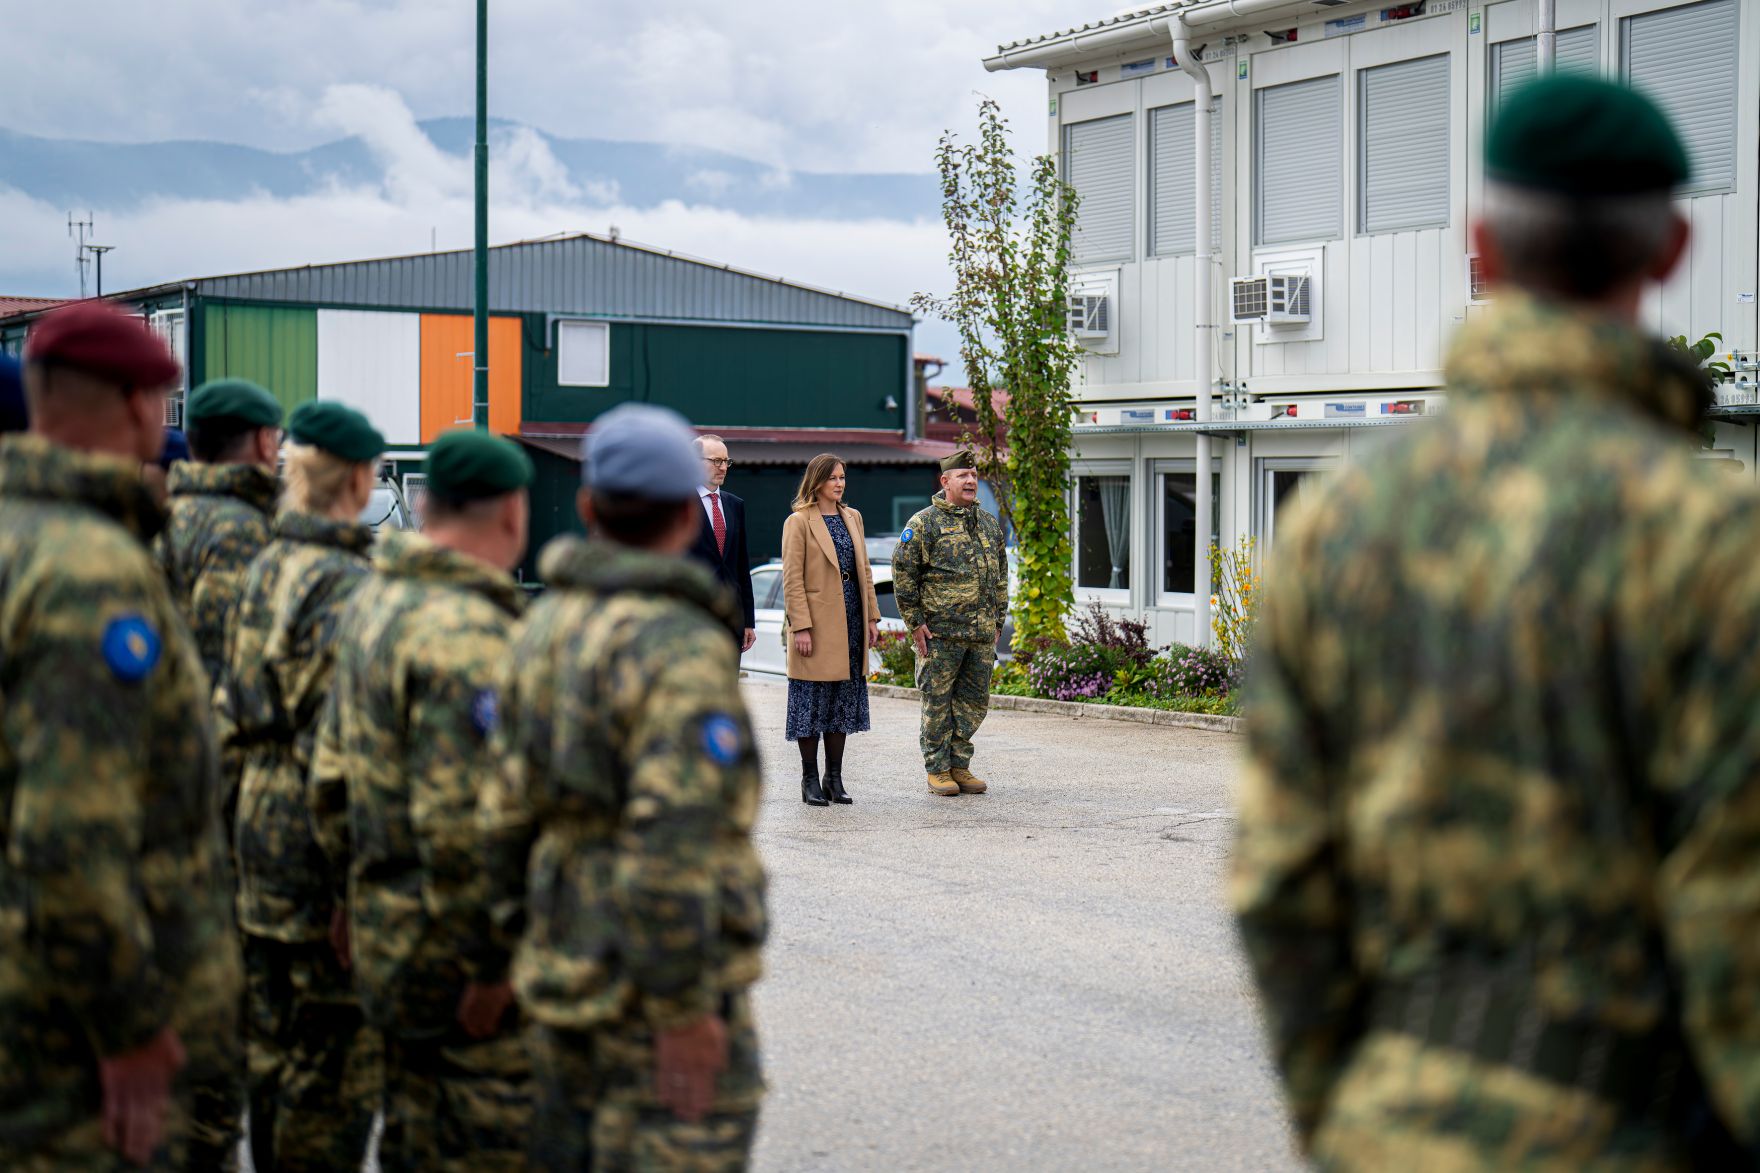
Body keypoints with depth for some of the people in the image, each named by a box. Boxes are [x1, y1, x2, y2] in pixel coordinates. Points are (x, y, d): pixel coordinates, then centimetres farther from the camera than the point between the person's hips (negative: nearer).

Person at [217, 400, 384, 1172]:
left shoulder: (263, 569, 10)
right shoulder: (347, 586, -18)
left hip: (259, 817, 9)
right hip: (317, 841, -9)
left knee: (272, 1041, 19)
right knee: (337, 1050, 0)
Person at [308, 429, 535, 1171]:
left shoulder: (370, 603, 10)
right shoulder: (471, 634, -22)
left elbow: (333, 775, 16)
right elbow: (463, 821, -27)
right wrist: (493, 964, -21)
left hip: (385, 934, 10)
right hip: (460, 948, -10)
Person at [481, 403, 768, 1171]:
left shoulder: (543, 625, 8)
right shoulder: (684, 646, -18)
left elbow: (505, 807, 12)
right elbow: (673, 843, -24)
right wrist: (686, 1010, -20)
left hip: (563, 963, 8)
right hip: (657, 987, -8)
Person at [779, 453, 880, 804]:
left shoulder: (852, 517, 13)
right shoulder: (799, 522, -6)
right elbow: (792, 580, -10)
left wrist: (872, 617, 10)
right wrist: (801, 627, -16)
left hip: (851, 622, 6)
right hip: (817, 622, -6)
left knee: (843, 701, 8)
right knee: (812, 702, -1)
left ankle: (834, 778, 15)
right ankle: (810, 780, 6)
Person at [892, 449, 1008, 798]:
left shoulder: (990, 523, 15)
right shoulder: (924, 523, -4)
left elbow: (1000, 575, 22)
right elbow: (903, 573, -5)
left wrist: (998, 620, 16)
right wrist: (915, 622, -8)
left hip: (982, 634, 6)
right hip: (941, 632, -6)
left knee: (974, 701, 8)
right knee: (938, 702, 1)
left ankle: (960, 766, 19)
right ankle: (938, 771, 8)